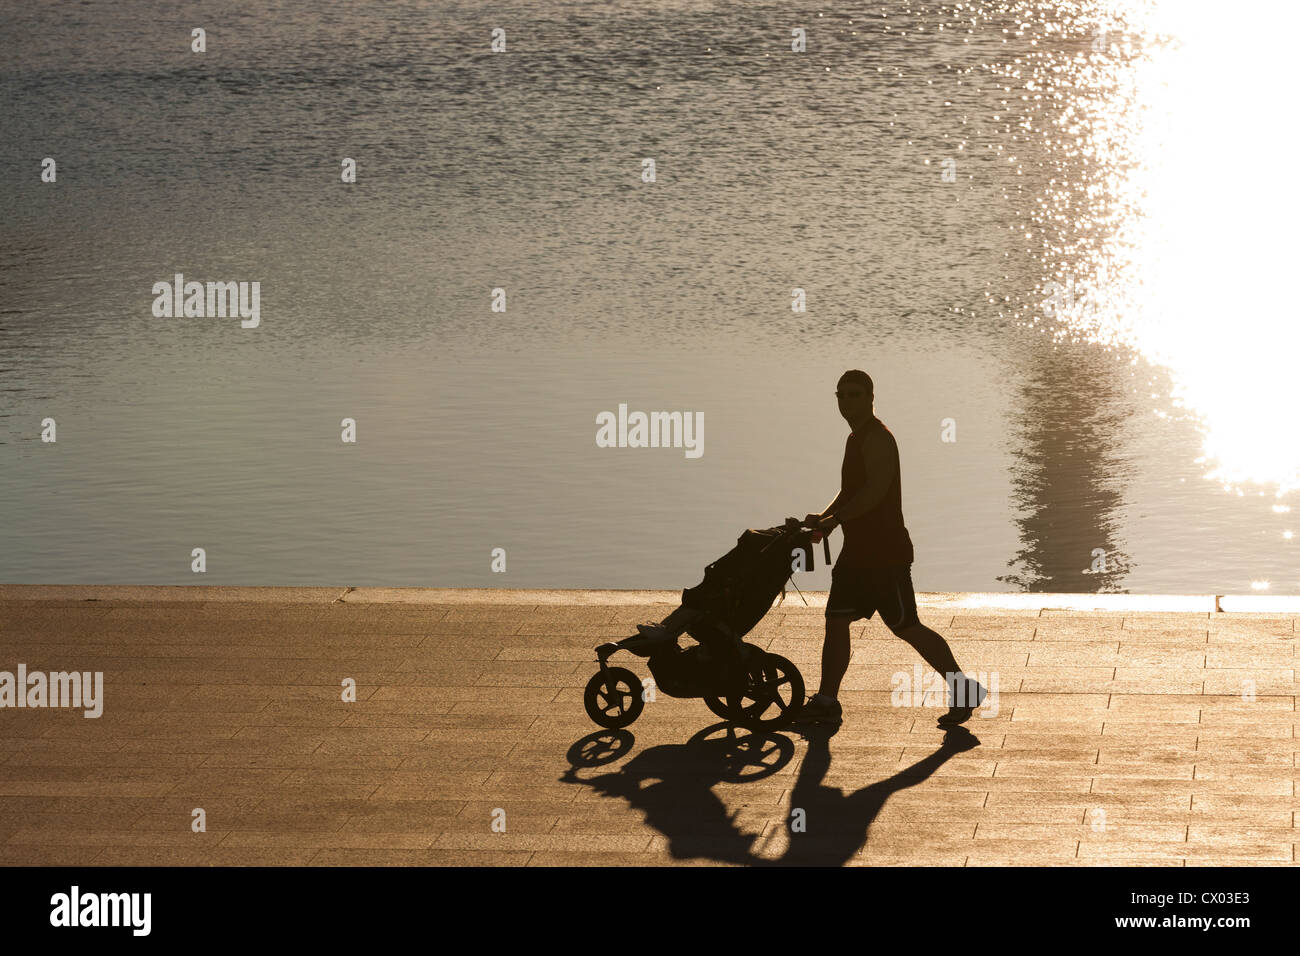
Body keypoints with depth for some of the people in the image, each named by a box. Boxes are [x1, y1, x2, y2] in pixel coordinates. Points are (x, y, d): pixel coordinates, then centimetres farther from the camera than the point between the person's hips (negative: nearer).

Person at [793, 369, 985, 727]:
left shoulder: (877, 438, -15)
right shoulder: (857, 438, 17)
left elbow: (877, 488, -26)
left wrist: (834, 518, -24)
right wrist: (823, 518, 10)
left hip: (885, 553, -10)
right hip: (858, 551, 10)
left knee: (906, 628, -5)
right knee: (835, 621, 5)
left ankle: (964, 690, 5)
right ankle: (826, 702, 8)